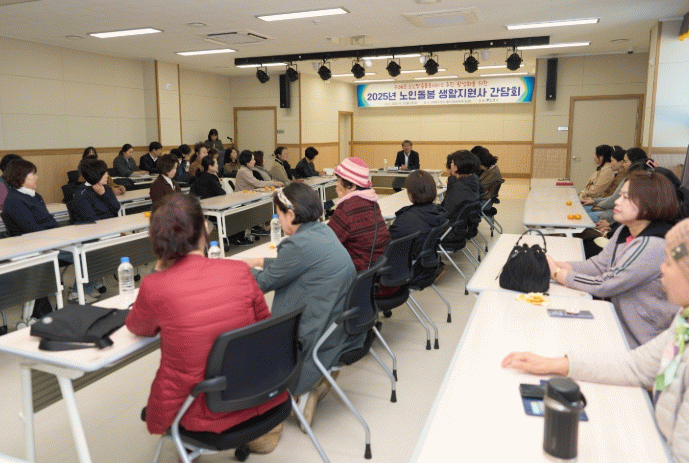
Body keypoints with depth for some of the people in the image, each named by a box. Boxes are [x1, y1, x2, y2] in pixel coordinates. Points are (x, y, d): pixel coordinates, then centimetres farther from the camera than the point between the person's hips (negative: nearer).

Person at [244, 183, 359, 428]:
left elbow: (264, 282, -9)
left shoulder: (300, 244, -23)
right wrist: (259, 262, 25)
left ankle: (307, 385, 10)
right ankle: (315, 380, 15)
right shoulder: (323, 231, 5)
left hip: (326, 339, -9)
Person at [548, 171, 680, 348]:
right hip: (619, 323, 8)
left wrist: (556, 273, -17)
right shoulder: (625, 231, 5)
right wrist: (558, 265, -12)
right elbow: (599, 264, 2)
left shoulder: (653, 247, -25)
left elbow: (604, 286, -24)